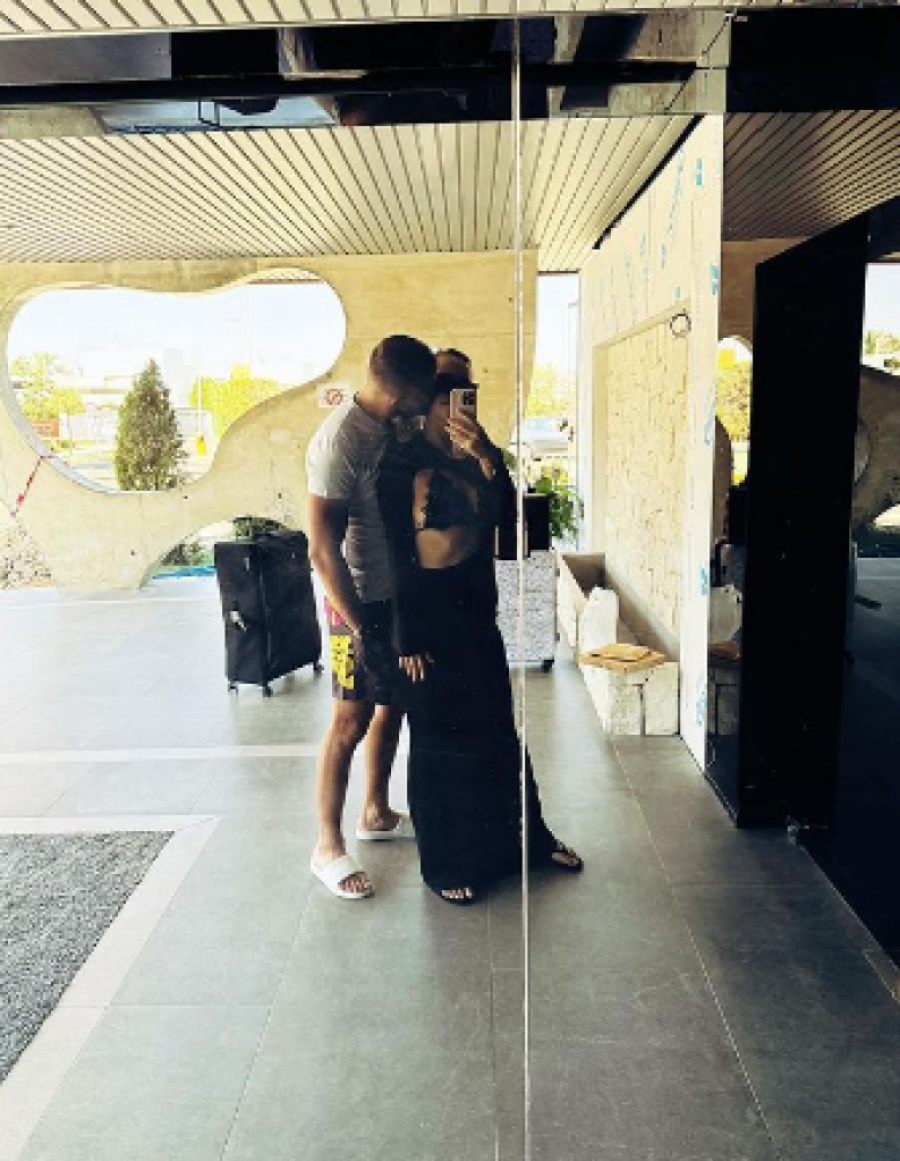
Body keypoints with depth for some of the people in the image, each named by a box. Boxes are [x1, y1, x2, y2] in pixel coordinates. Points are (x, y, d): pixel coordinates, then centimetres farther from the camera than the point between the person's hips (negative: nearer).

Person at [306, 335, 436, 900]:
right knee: (352, 722, 1)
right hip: (362, 600, -8)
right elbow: (323, 547, -24)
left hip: (405, 593, 9)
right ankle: (329, 846, 17)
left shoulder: (398, 427, 3)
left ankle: (377, 813, 37)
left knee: (393, 706, 18)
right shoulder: (340, 441, -23)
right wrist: (357, 624, -22)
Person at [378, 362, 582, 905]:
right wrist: (408, 638, -15)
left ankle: (527, 838, 36)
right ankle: (444, 864, 25)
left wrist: (486, 454, -20)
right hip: (431, 619, -6)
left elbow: (506, 510, -7)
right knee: (440, 741, 7)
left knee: (499, 732, 17)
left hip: (479, 616, 6)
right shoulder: (402, 465, -10)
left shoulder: (473, 460, 8)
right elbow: (394, 555, -13)